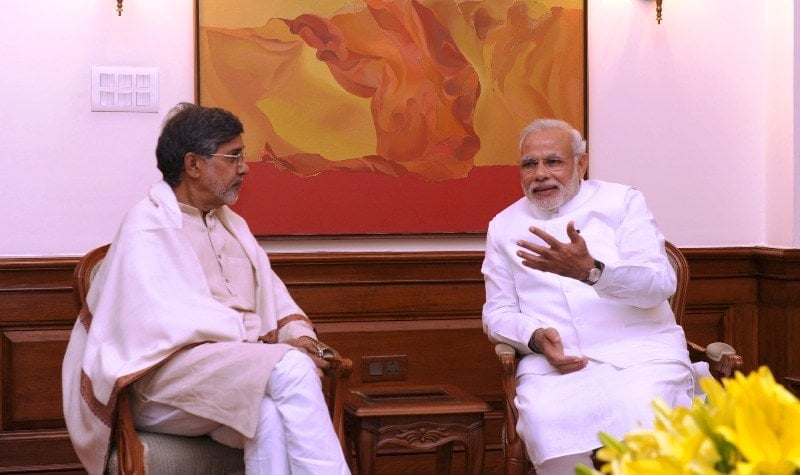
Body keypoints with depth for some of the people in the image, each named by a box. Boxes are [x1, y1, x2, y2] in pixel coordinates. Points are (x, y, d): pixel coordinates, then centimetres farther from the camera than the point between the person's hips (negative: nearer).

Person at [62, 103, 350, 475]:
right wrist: (268, 342, -19)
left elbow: (272, 297, 16)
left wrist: (301, 338, -7)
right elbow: (171, 318, -16)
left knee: (272, 415, -32)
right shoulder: (147, 226, -4)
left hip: (242, 370, 6)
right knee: (291, 369, -32)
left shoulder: (232, 224, 21)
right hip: (169, 380, -5)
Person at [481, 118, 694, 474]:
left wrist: (591, 270, -25)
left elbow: (660, 284, -5)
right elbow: (497, 312, 15)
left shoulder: (622, 202, 7)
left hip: (639, 350, -1)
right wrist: (535, 336, -9)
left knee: (639, 413, -33)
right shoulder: (503, 226, 15)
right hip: (555, 361, 1)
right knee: (545, 419, -32)